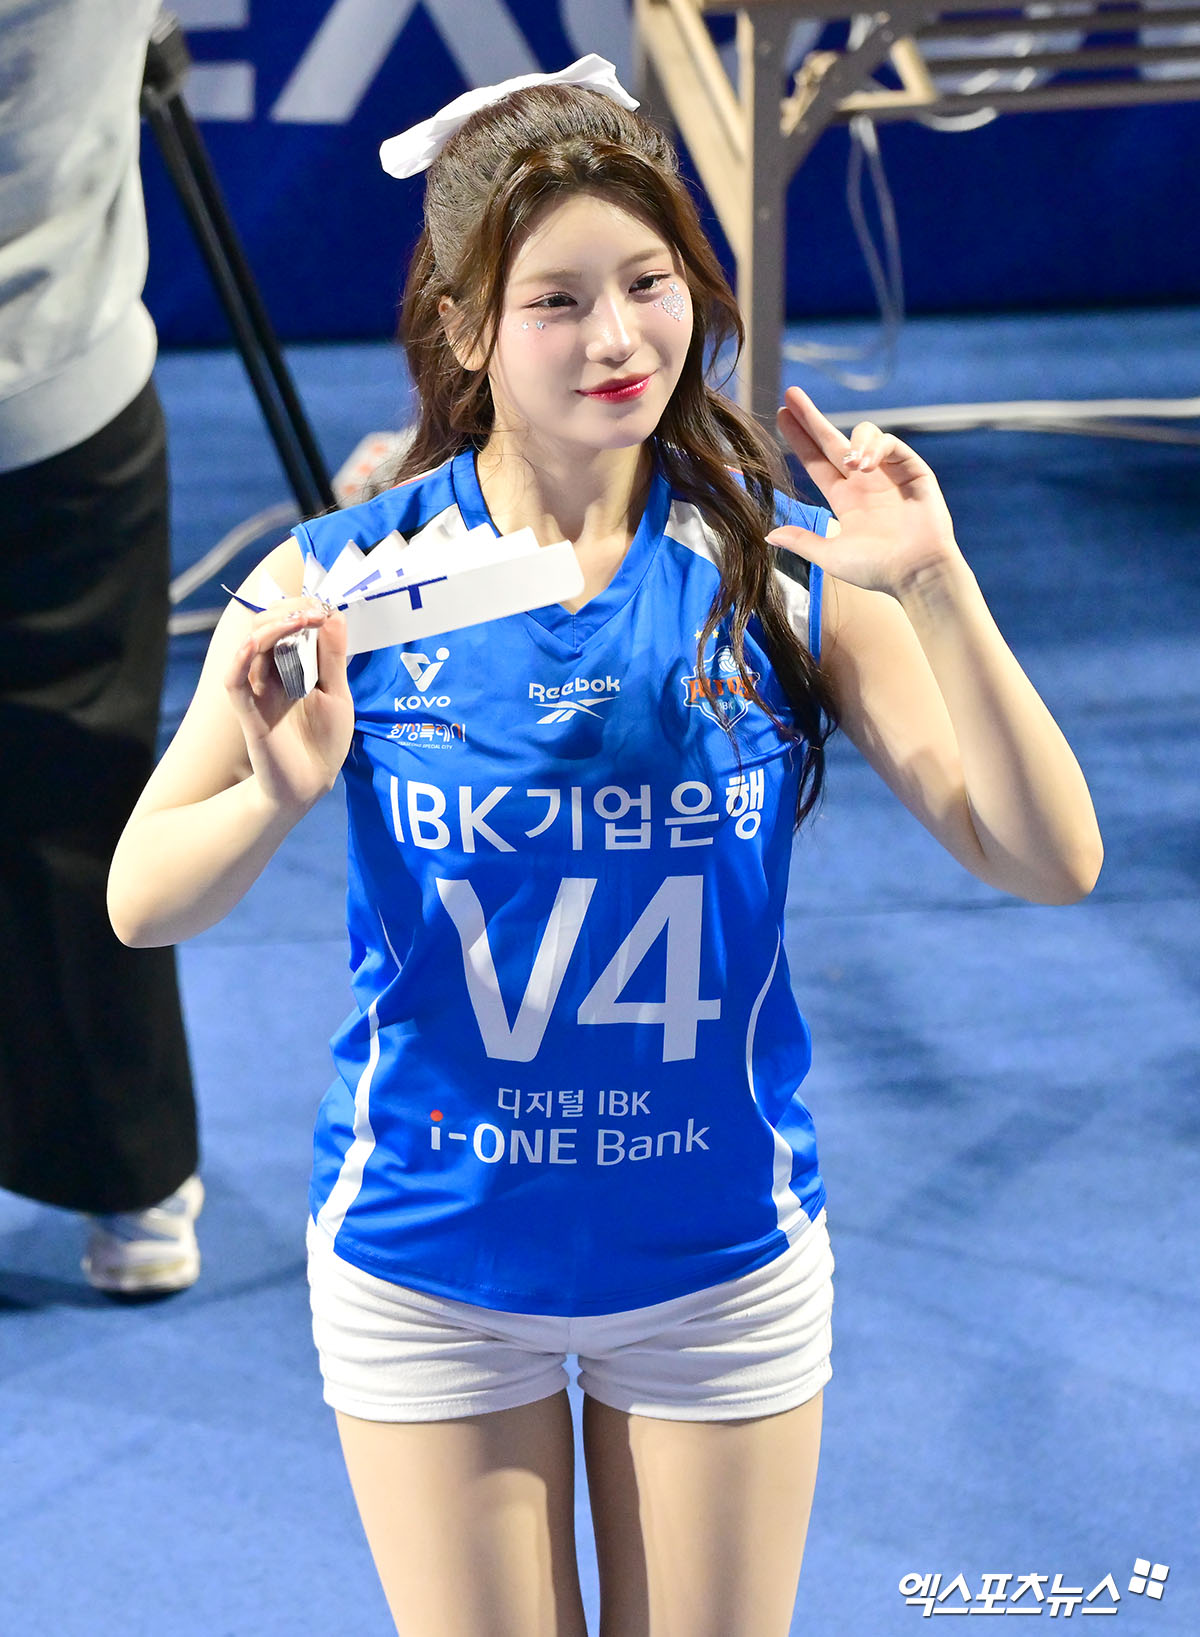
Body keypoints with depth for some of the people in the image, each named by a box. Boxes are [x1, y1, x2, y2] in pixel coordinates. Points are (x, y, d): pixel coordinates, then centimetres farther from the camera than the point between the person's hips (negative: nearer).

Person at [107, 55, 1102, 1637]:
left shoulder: (784, 569, -10)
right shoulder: (340, 584, -12)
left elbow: (1049, 863, -15)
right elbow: (142, 903, -9)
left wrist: (938, 587, -27)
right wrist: (277, 798, -30)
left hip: (723, 1262, 1)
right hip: (428, 1270, -1)